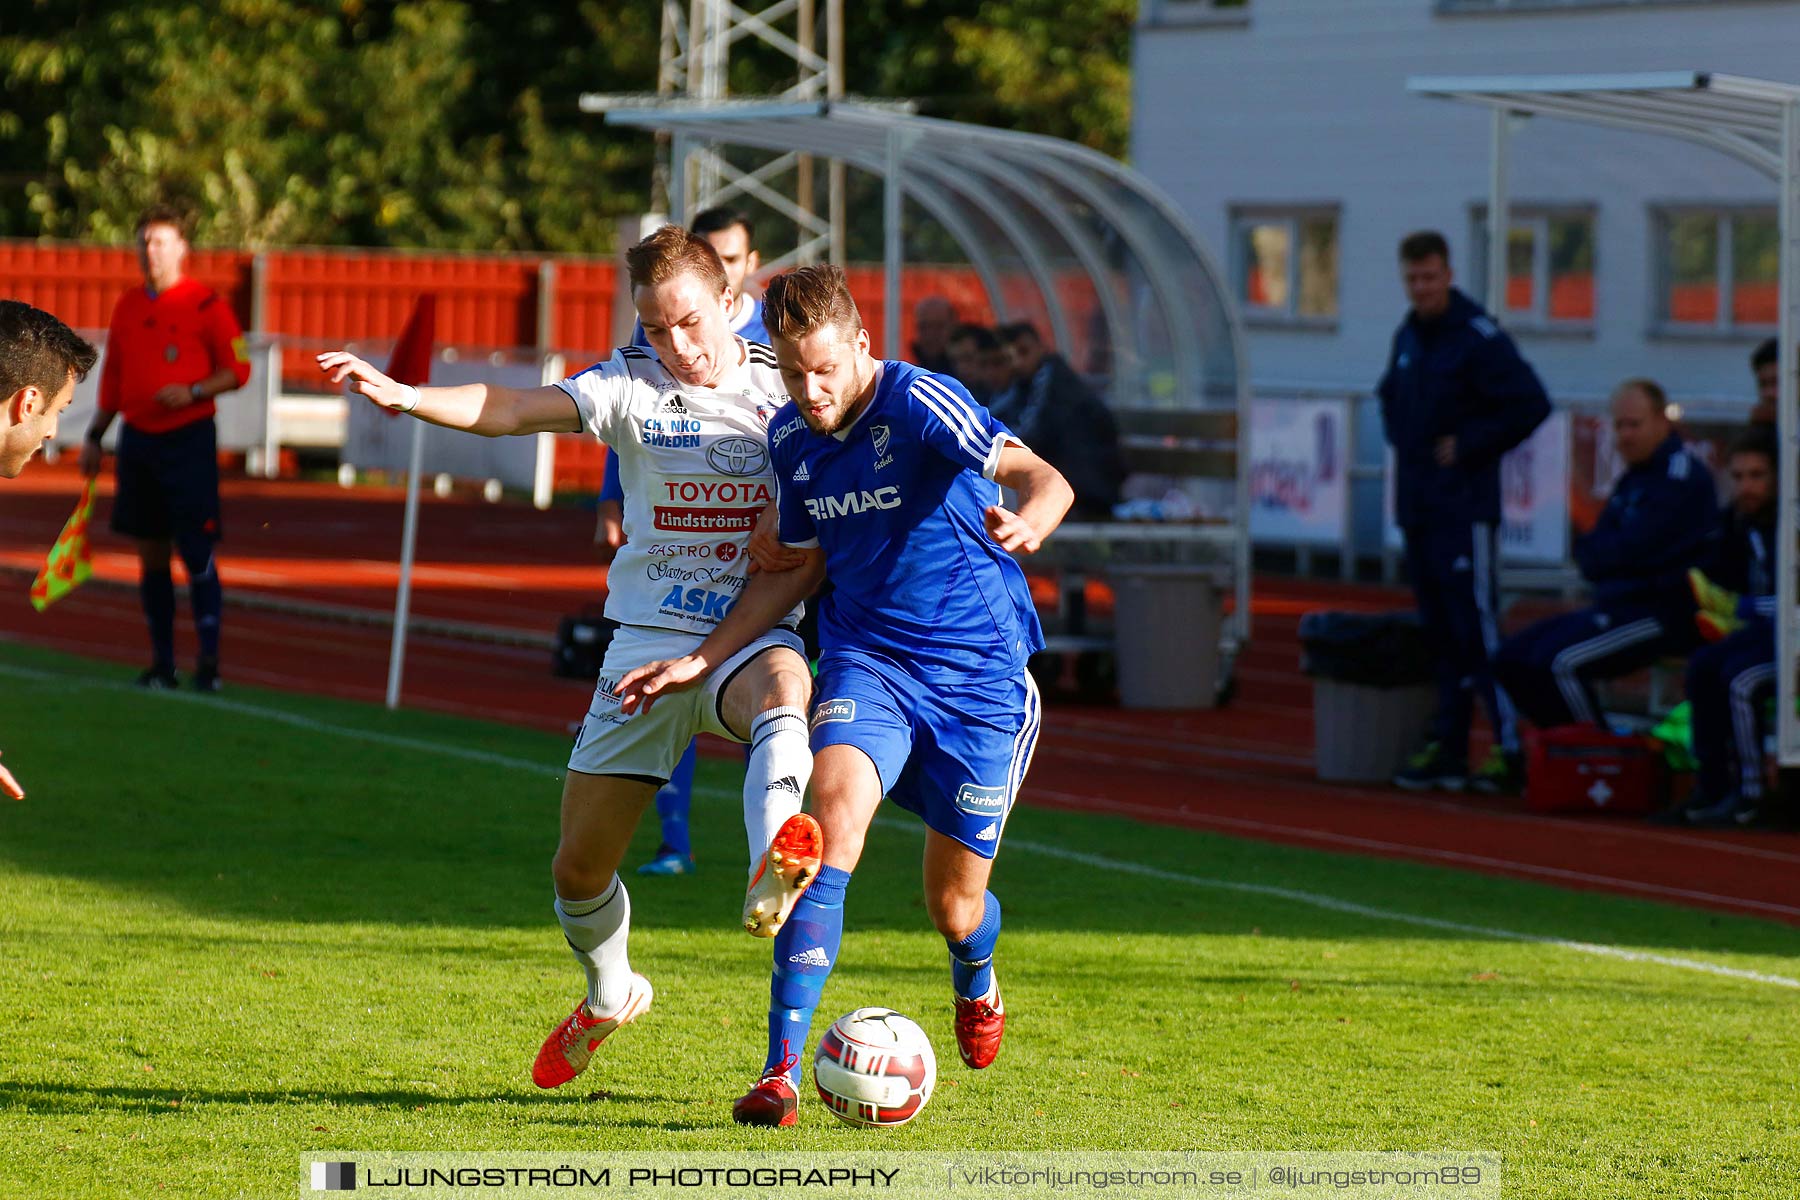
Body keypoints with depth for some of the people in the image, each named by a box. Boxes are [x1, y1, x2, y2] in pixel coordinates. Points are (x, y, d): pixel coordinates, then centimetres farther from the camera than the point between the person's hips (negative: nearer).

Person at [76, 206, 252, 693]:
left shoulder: (206, 305, -5)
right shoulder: (127, 307, 12)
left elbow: (237, 370, -5)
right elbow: (113, 376, 19)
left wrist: (193, 392, -20)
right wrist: (94, 437, 15)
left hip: (188, 438, -6)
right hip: (138, 437, 6)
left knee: (195, 552, -8)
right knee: (150, 555, 7)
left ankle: (208, 662, -5)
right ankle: (161, 662, 12)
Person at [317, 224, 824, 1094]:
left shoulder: (787, 386, 2)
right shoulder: (632, 387, 0)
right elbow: (513, 410, -13)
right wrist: (405, 396, -28)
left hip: (749, 637, -2)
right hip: (647, 639, 2)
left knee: (784, 686, -41)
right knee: (579, 865, 8)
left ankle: (773, 872, -68)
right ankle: (609, 997, 40)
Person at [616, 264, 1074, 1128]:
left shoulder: (919, 402, -18)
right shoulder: (791, 436, 1)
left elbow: (1045, 480, -31)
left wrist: (1026, 524, -55)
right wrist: (703, 660, 10)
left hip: (980, 676, -3)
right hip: (866, 659, 3)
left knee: (954, 905, 6)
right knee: (834, 808, -27)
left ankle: (976, 982, 47)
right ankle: (782, 1068, -30)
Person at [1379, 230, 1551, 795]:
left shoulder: (1479, 338, -11)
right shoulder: (1407, 337, 14)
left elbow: (1531, 405, -15)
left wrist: (1470, 446, -12)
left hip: (1464, 510, -8)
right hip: (1417, 509, 8)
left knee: (1476, 630, -11)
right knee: (1440, 635, 10)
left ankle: (1511, 748, -10)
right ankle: (1445, 747, 13)